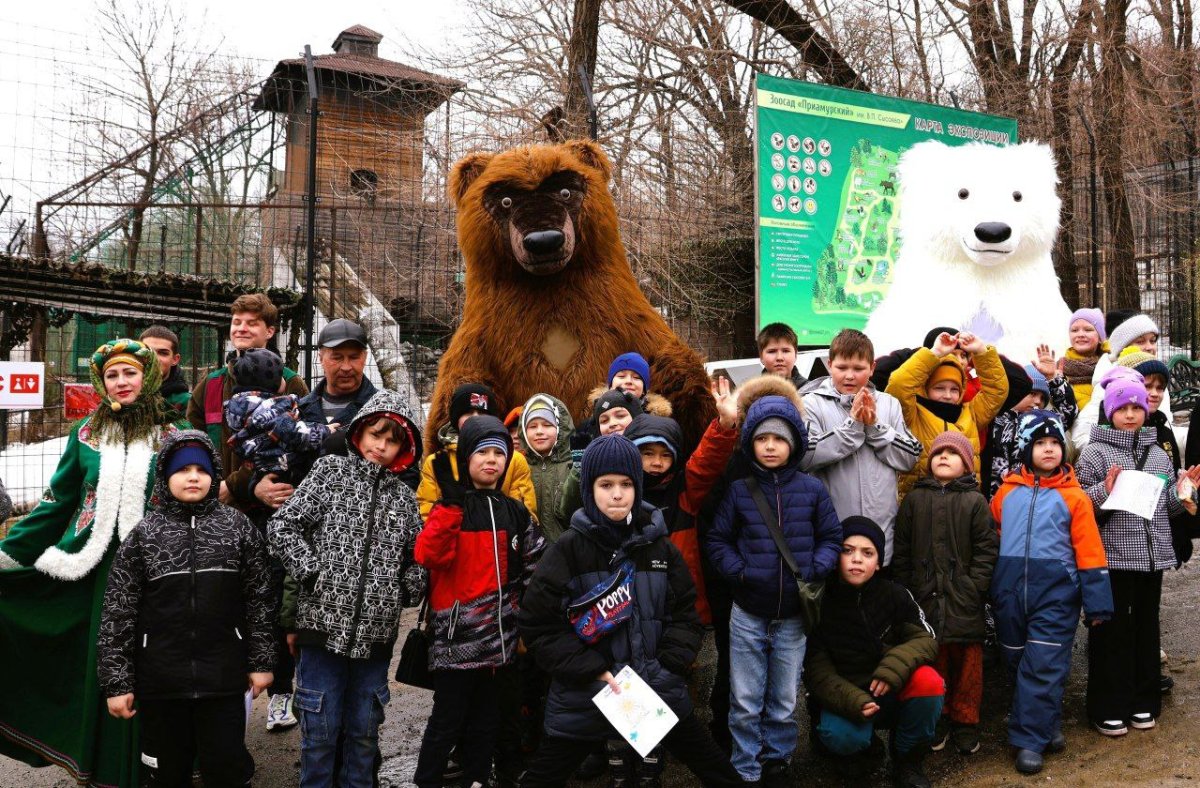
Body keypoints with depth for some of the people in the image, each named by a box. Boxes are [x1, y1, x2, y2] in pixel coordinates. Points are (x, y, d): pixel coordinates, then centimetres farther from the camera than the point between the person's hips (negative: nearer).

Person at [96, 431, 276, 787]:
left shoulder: (238, 526, 1)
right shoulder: (144, 534, 0)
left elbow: (260, 598, 4)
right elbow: (118, 612, 0)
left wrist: (261, 661, 3)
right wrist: (116, 682, -3)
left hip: (224, 679, 0)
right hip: (160, 682, 1)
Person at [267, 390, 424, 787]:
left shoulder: (404, 496, 12)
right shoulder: (331, 470, 2)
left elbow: (416, 555, 19)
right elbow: (282, 525, -4)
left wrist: (407, 588, 4)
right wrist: (312, 573, -10)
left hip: (376, 632, 3)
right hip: (326, 621, -3)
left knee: (364, 732, 13)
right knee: (320, 731, 5)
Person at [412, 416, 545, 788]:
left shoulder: (516, 512, 8)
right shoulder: (450, 506, -5)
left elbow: (535, 569, 13)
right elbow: (427, 556, -23)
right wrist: (451, 501, -26)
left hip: (501, 636, 5)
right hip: (457, 636, -4)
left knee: (487, 719, 16)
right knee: (447, 721, 2)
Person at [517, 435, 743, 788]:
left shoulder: (661, 547, 2)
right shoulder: (567, 550, -9)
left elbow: (686, 614, 7)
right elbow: (538, 624, -10)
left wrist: (667, 666, -7)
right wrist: (592, 671, -15)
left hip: (659, 689, 3)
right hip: (584, 695, -2)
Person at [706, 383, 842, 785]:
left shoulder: (812, 490, -3)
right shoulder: (738, 491, -3)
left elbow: (831, 538, 4)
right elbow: (717, 541, 2)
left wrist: (814, 570, -13)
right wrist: (739, 571, -13)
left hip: (794, 615, 1)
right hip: (747, 615, 0)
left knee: (784, 702, 15)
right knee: (745, 702, 9)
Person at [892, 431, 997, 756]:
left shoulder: (975, 501, 1)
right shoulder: (915, 499, 7)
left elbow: (986, 551, -3)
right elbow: (902, 550, 7)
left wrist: (973, 590, -10)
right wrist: (905, 591, 3)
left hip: (964, 602, -1)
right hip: (925, 601, 2)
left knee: (967, 665, 6)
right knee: (932, 662, 9)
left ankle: (965, 723, 21)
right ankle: (938, 720, 24)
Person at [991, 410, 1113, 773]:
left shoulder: (1074, 496, -1)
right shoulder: (1006, 492, 6)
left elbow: (1089, 551, -2)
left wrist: (1097, 603, -3)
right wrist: (993, 591, 13)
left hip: (1055, 593, -3)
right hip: (1010, 591, 3)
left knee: (1044, 667, -4)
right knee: (1018, 664, 11)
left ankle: (1030, 740, 4)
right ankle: (1047, 725, 28)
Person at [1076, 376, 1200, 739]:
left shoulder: (1158, 454, 10)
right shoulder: (1095, 452, -6)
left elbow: (1168, 506, 17)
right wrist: (1105, 491, -28)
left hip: (1152, 556, 5)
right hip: (1112, 557, -5)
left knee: (1146, 627, 14)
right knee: (1112, 630, 2)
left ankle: (1143, 702, 27)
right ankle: (1108, 708, 12)